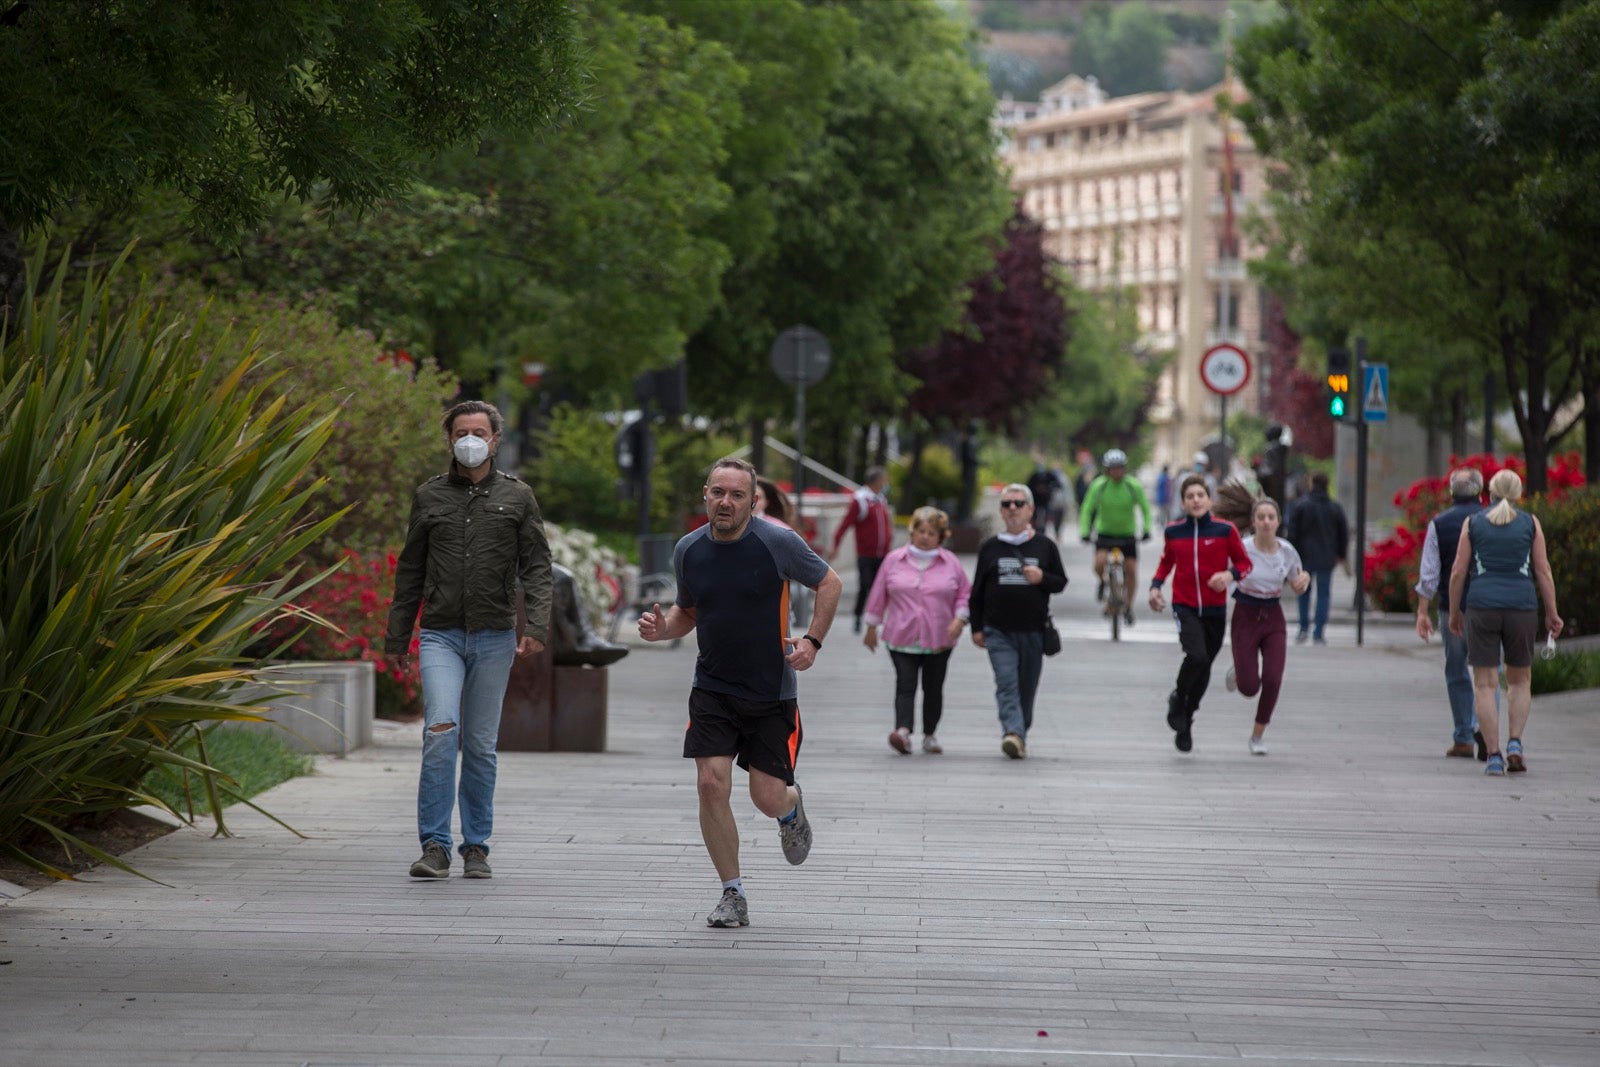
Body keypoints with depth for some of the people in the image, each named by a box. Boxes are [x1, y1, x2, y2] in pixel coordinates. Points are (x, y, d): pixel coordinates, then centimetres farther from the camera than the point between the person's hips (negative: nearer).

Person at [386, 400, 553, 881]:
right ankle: (435, 846, -12)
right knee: (440, 733, -16)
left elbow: (536, 567, 3)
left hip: (494, 637, 0)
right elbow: (410, 572, 13)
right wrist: (396, 639, 11)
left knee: (481, 745, 5)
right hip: (441, 634, 0)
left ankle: (476, 847, 14)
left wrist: (536, 626, -12)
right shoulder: (430, 496, 9)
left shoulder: (517, 496, 7)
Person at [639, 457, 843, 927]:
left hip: (772, 694, -2)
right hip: (712, 690, 2)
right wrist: (663, 628, -6)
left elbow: (829, 583, 2)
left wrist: (812, 641, -9)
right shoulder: (689, 550, -1)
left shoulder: (778, 543, -12)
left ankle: (792, 807, 38)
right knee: (712, 784, -13)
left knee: (768, 799, -3)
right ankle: (733, 896, 1)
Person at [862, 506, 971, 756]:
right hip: (901, 639, -1)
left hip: (939, 640, 1)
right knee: (905, 686, -14)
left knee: (933, 688, 9)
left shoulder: (950, 562, 4)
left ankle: (930, 735, 22)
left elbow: (965, 592, 9)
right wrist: (872, 627, 11)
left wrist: (959, 619, -8)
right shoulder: (894, 560, 4)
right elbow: (879, 594, 9)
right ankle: (903, 731, -28)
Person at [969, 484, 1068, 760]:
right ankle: (1013, 733, -28)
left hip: (1033, 631, 1)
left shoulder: (1045, 546, 6)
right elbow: (977, 591, 11)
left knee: (1027, 688, 6)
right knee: (1006, 684, -16)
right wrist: (976, 628, 6)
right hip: (999, 631, -1)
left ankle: (1019, 734, 20)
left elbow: (1061, 582, 9)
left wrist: (1042, 578, -13)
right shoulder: (989, 548, 8)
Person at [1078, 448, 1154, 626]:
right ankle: (1101, 583, 11)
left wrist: (1146, 529, -14)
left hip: (1127, 533, 1)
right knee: (1100, 563, -24)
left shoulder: (1134, 486, -13)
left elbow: (1145, 509, -2)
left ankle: (1128, 607, 14)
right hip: (1105, 531, -1)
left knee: (1131, 570, -5)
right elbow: (1087, 510, -7)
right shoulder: (1099, 486, -14)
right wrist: (1084, 532, -17)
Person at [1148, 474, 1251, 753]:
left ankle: (1185, 721, 31)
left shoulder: (1224, 530, -3)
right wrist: (1155, 586, 3)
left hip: (1214, 610, 1)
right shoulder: (1174, 531, 2)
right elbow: (1166, 561, 18)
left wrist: (1230, 574, -16)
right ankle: (1178, 698, 4)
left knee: (1204, 667, 11)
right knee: (1197, 657, -25)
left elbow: (1244, 562, 5)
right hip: (1185, 607, -1)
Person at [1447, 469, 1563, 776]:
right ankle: (1515, 742, -3)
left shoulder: (1473, 524, 5)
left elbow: (1458, 571, 2)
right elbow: (1543, 570, 1)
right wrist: (1552, 613, 6)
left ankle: (1493, 756, -5)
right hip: (1521, 607, 1)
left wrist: (1454, 612, 12)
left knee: (1485, 684, 2)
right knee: (1520, 680, 16)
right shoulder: (1530, 524, 5)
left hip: (1481, 605, 0)